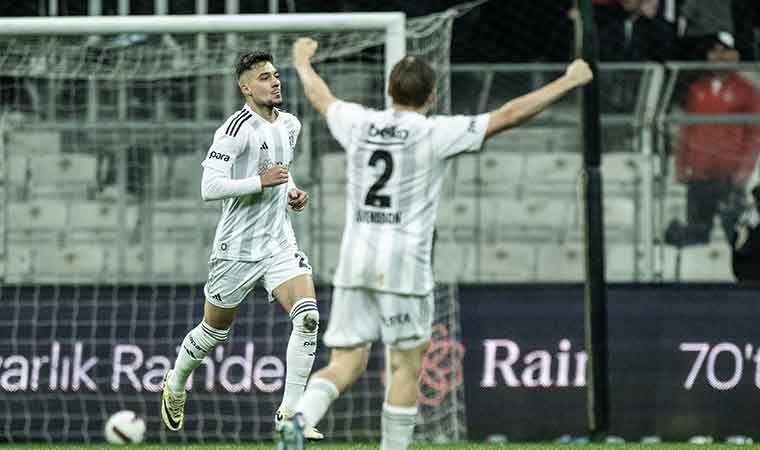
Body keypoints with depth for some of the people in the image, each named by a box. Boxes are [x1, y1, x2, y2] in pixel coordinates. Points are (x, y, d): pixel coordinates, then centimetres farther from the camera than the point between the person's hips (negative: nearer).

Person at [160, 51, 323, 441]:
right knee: (215, 331, 10)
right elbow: (209, 187, -23)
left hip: (280, 244, 5)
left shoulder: (290, 126, 9)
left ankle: (289, 413, -13)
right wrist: (261, 181, -27)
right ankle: (175, 386, 41)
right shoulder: (235, 130, -16)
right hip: (237, 248, -5)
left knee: (307, 316, -17)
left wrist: (292, 192, 9)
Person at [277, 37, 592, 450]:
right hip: (403, 265, -5)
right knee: (406, 367, 5)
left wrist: (304, 64, 50)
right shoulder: (436, 133, -5)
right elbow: (509, 115, -4)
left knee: (345, 363, 5)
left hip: (353, 261, 5)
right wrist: (567, 82, 5)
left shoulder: (359, 124, 8)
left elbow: (321, 99, 29)